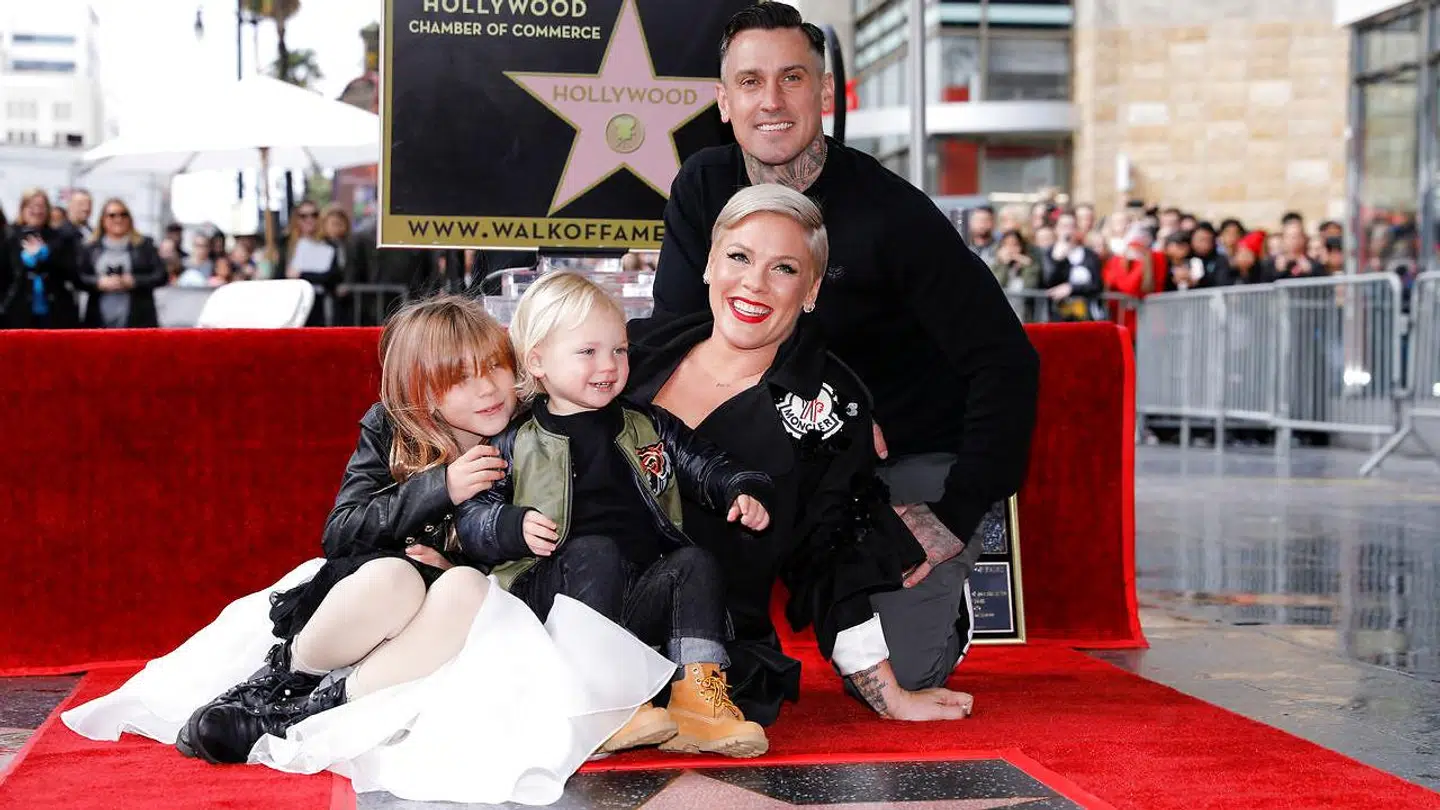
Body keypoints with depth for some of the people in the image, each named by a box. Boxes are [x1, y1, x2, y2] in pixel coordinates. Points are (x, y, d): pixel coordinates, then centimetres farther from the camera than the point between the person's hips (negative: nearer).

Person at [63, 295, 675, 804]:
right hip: (364, 586, -1)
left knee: (468, 587, -34)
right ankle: (275, 682, -13)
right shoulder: (389, 432, -1)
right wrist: (439, 488, -22)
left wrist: (459, 557, -13)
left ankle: (310, 715, -31)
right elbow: (339, 532, -9)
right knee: (393, 579, -36)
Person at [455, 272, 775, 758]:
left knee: (695, 563, -21)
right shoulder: (516, 446, 9)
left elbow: (707, 468, 22)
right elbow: (470, 517, 5)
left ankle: (696, 698, -30)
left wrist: (744, 491, 2)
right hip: (552, 598, -3)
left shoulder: (650, 428, 20)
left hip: (641, 603, 4)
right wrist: (516, 527, -15)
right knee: (594, 552, -32)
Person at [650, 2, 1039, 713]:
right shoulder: (703, 190, -6)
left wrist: (956, 518, -22)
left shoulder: (891, 212, -19)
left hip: (913, 458, -3)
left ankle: (944, 601, 23)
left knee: (896, 674, -14)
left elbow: (1006, 361, -19)